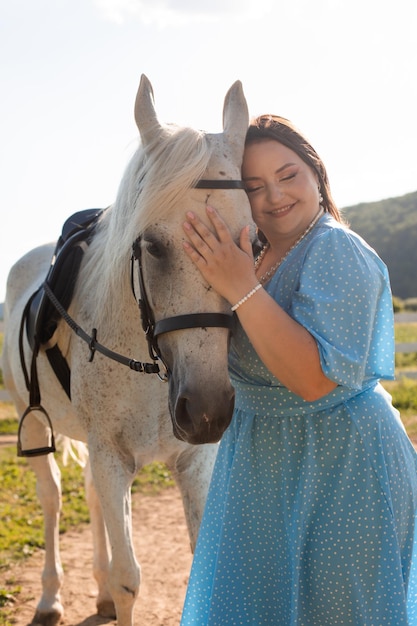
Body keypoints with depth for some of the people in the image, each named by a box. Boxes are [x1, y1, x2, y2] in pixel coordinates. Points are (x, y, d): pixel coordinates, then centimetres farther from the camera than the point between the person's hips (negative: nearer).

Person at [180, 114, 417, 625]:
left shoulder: (337, 251, -20)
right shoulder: (256, 257, 7)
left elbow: (315, 380, -30)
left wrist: (243, 290, -32)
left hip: (339, 464, -9)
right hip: (263, 467, 9)